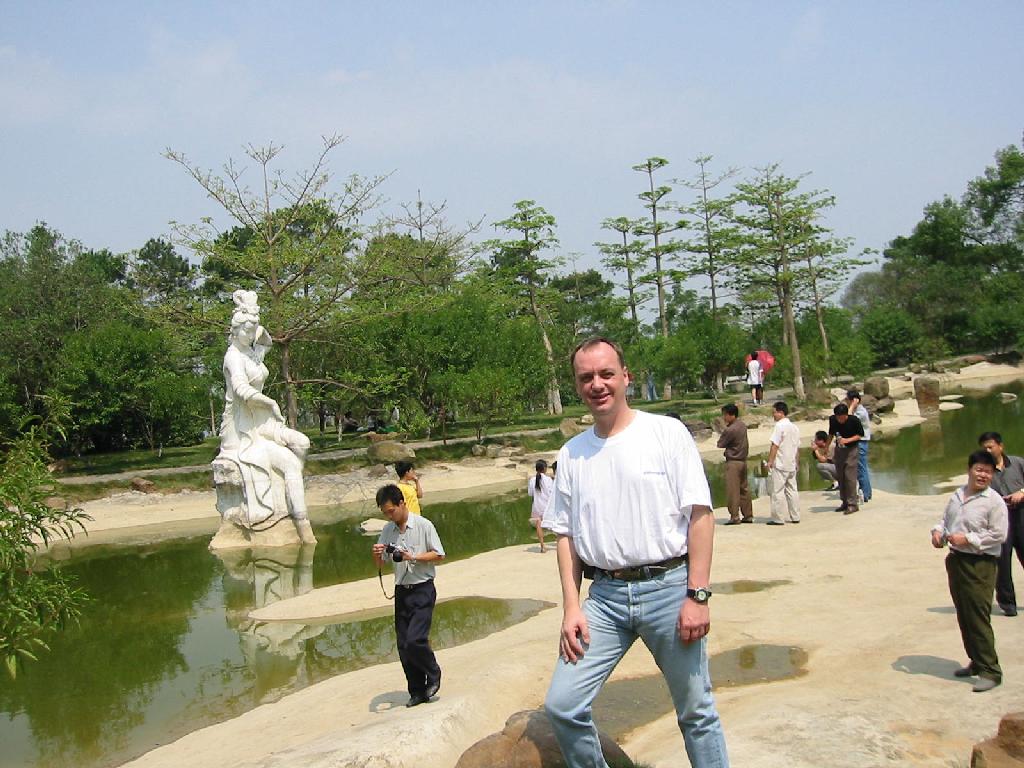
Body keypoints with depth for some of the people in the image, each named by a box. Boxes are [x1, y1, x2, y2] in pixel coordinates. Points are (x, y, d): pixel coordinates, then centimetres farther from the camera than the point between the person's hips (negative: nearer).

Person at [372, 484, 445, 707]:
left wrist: (413, 557, -19)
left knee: (415, 640, -16)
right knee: (403, 646, 5)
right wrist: (376, 554, -9)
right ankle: (418, 692, 18)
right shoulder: (388, 530, 7)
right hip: (401, 592, 6)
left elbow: (439, 555, -6)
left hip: (422, 590, -6)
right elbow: (380, 564, 14)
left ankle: (433, 674, 11)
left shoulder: (423, 525, -8)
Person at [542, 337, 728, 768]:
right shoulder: (571, 454, 10)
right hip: (605, 595, 3)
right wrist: (571, 607, 3)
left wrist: (697, 595, -11)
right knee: (561, 706, -4)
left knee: (696, 712, 6)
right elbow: (565, 534, 13)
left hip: (668, 587, -3)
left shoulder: (667, 432, -2)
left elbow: (700, 514, -5)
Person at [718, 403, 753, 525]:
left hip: (733, 461, -9)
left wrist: (723, 431, 1)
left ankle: (734, 517, -4)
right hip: (743, 460, 9)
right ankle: (748, 515, 17)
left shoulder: (730, 430, -20)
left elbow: (720, 444, -10)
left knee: (732, 490, -4)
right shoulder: (742, 425, 7)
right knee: (744, 489, 13)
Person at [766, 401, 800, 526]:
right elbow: (798, 448, 17)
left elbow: (775, 445, -16)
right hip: (792, 464, 8)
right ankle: (795, 517, 15)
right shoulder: (794, 427, 12)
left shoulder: (780, 425, -13)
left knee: (777, 492, -4)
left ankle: (777, 519, -3)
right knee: (792, 490, 12)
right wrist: (797, 462, 24)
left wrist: (770, 461, -12)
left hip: (780, 465, -8)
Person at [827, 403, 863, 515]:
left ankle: (852, 504, -5)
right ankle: (844, 502, 20)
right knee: (840, 477, 9)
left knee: (850, 477, -10)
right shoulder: (832, 420, -7)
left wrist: (848, 440, -22)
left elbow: (860, 434, -7)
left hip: (851, 450, -5)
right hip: (839, 449, 5)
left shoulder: (854, 420, -19)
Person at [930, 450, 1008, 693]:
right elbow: (946, 519, 21)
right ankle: (976, 662, 29)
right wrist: (938, 531, 1)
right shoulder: (957, 496, 11)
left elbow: (998, 535, -15)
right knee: (963, 616, 15)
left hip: (980, 565, -7)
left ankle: (990, 671, 1)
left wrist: (968, 539, -18)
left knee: (979, 618, -8)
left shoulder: (994, 502, -10)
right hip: (956, 560, 7)